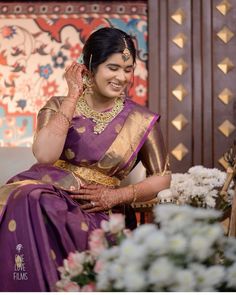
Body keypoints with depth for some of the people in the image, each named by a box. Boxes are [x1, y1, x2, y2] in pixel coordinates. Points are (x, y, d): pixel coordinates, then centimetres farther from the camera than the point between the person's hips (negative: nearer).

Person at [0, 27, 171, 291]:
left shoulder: (141, 121, 7)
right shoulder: (59, 107, 8)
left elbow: (163, 178, 13)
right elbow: (44, 155, -12)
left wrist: (117, 196, -3)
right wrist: (74, 96, -7)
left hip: (94, 211, -1)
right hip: (44, 192, 2)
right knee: (22, 203, -35)